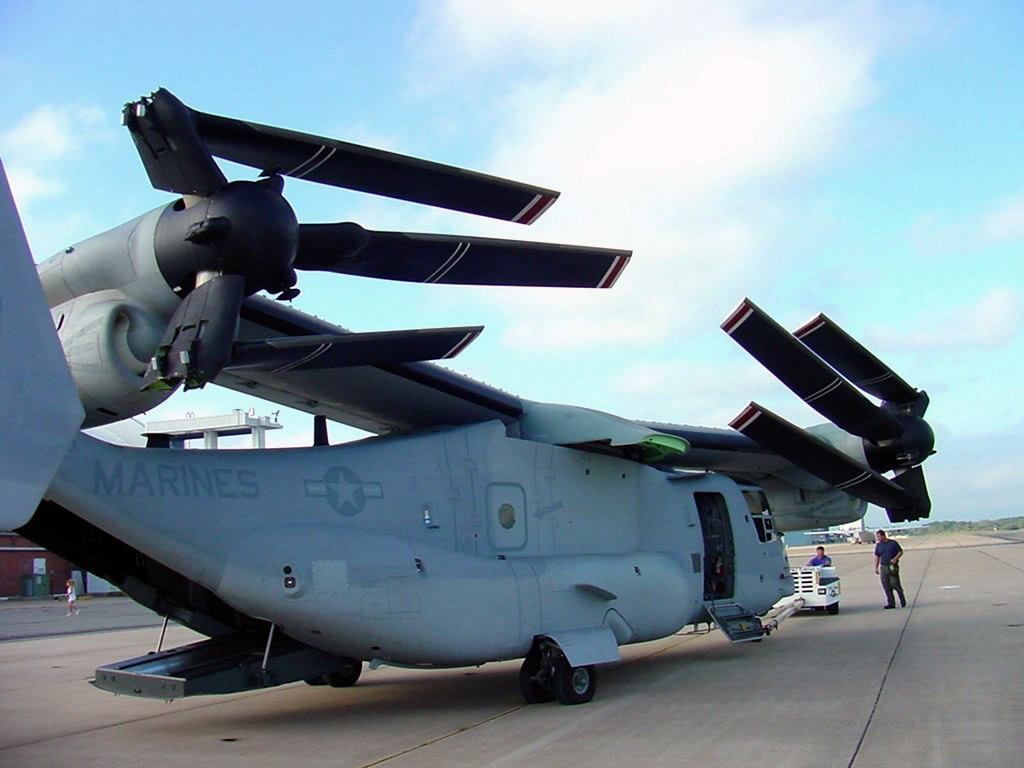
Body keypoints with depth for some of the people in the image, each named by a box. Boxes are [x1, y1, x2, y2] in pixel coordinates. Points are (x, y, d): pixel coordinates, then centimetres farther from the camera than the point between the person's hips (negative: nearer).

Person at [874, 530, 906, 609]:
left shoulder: (893, 543, 0)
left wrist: (895, 558, -13)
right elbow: (877, 557, 15)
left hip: (893, 567, -4)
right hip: (883, 567, 4)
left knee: (895, 584, -9)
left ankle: (902, 600, 13)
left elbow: (900, 552, 5)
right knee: (886, 586, -1)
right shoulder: (878, 545, 11)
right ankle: (891, 603, 4)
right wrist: (876, 567, 9)